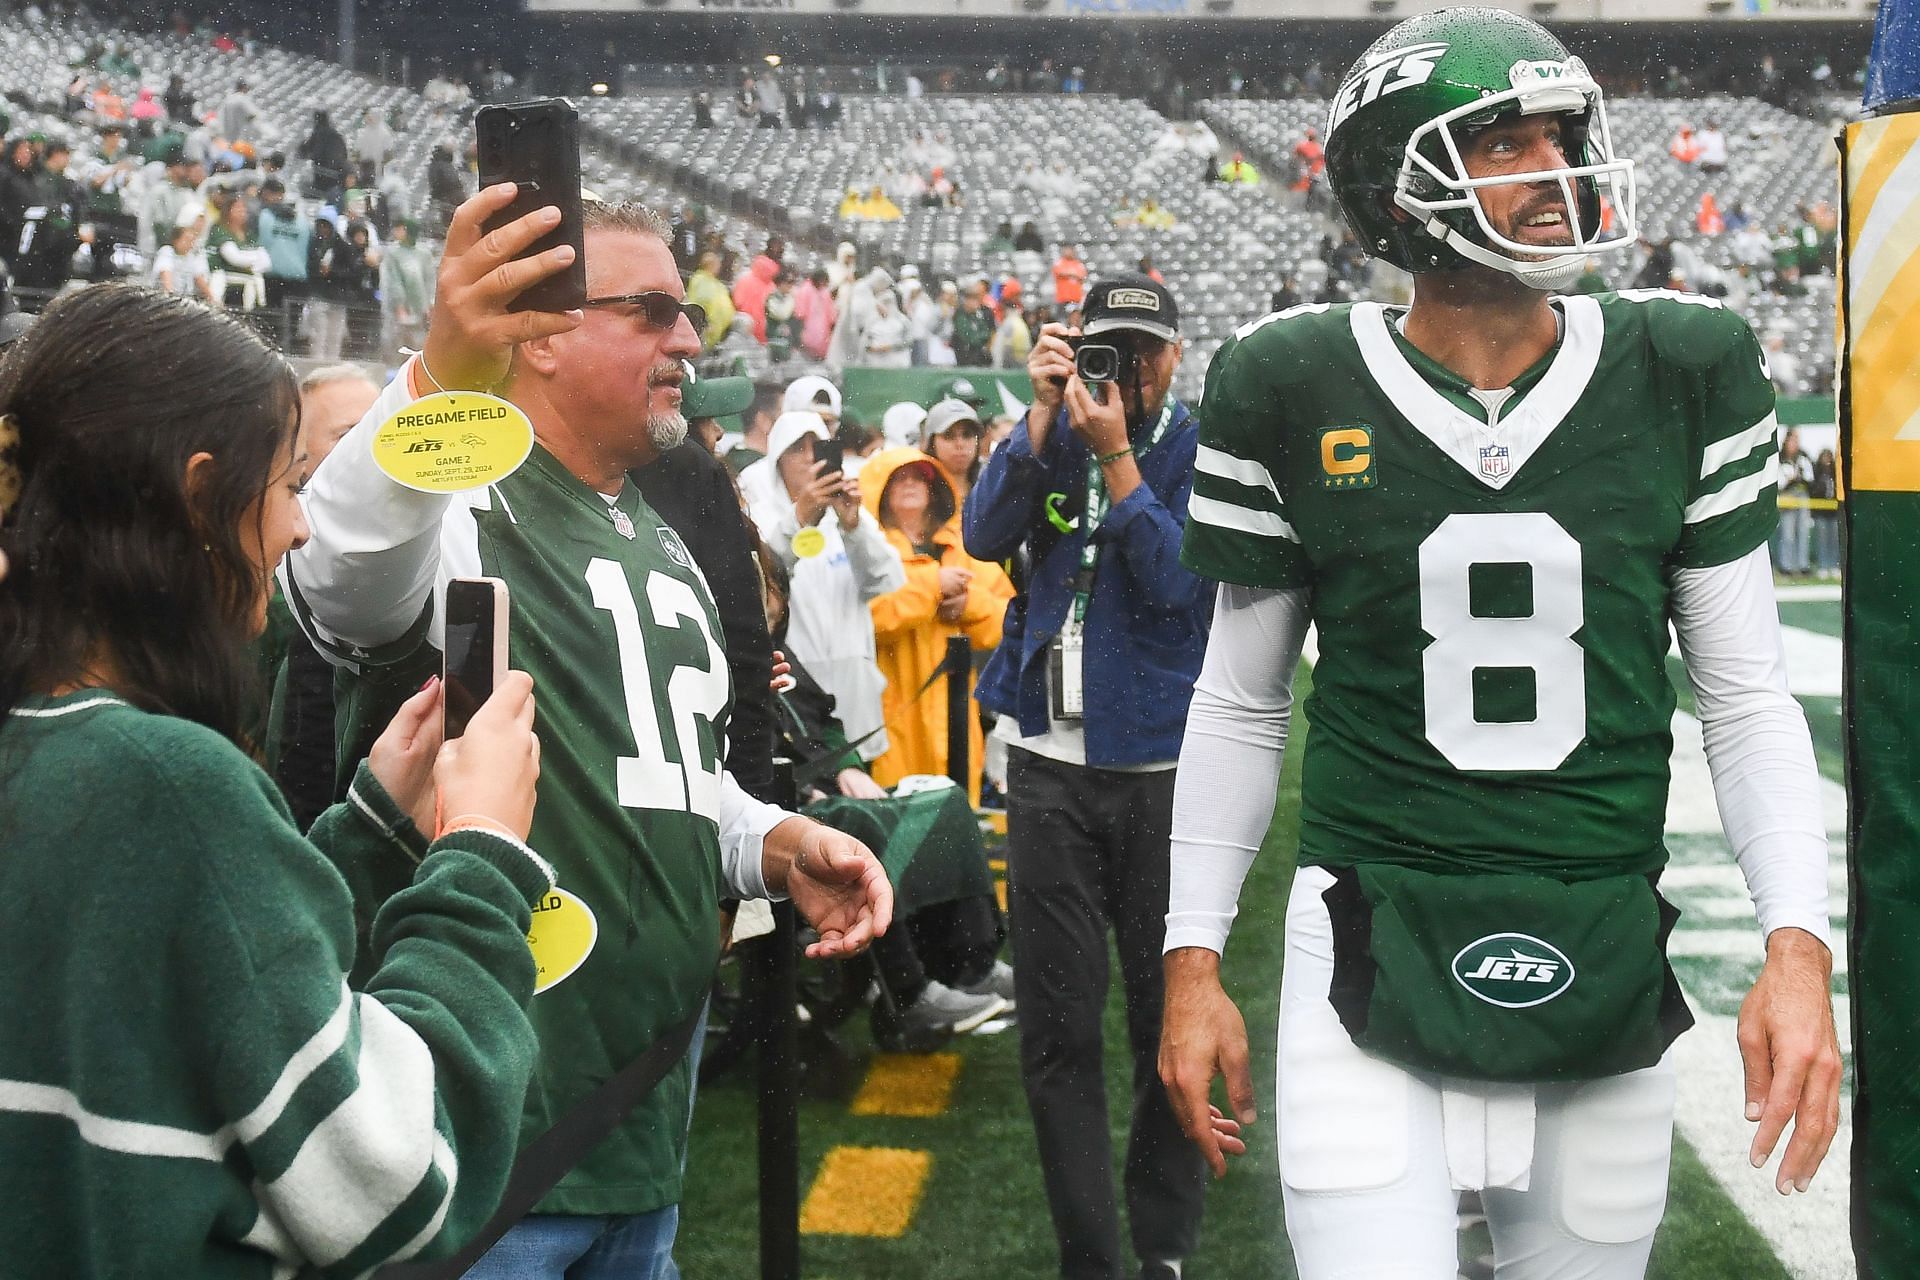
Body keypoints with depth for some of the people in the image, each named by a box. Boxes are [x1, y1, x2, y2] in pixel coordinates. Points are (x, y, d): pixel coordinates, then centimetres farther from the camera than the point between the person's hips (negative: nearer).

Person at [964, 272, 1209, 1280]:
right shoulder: (1050, 432, 6)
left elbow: (1179, 581, -16)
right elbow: (984, 537, -9)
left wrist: (1115, 453, -21)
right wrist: (1044, 417, -15)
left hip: (1163, 765, -2)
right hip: (1050, 760, 2)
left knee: (1167, 1011, 6)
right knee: (1057, 1019, 4)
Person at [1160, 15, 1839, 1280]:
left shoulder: (1684, 376, -1)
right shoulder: (1295, 392, -4)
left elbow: (1747, 695, 4)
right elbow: (1243, 702, 5)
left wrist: (1797, 942, -7)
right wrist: (1194, 959, 4)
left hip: (1606, 964, 2)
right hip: (1373, 949, -2)